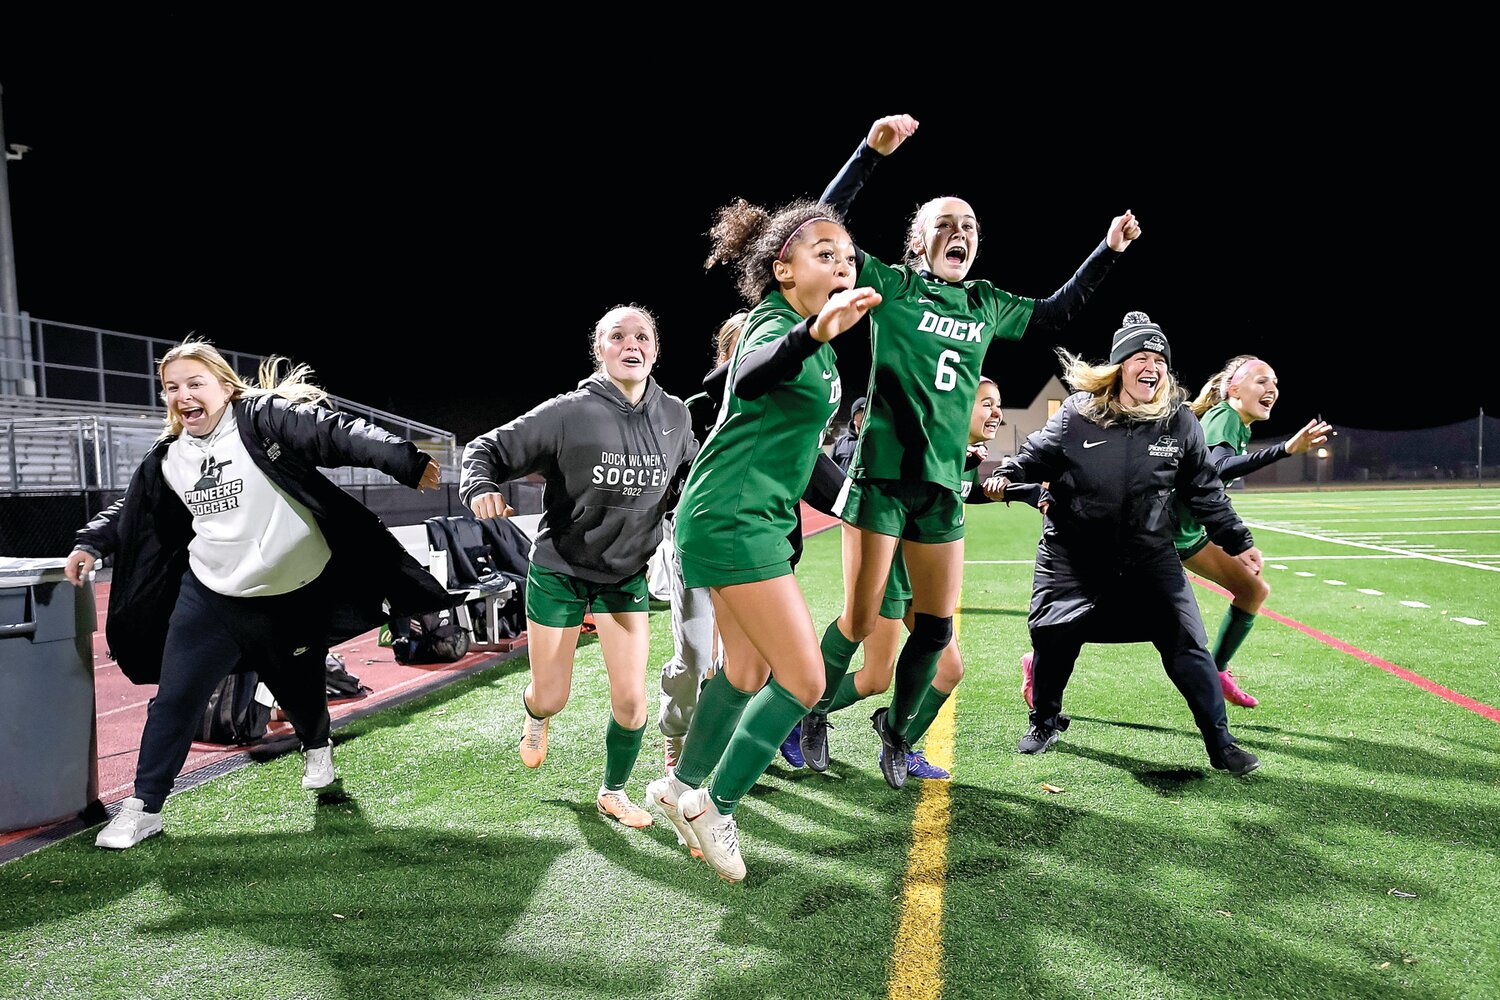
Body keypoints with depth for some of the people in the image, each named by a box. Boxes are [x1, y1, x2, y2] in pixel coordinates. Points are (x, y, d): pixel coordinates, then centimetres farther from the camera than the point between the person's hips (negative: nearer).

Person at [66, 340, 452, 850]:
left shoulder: (263, 418, -14)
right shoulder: (168, 458, 5)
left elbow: (338, 435, -26)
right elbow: (132, 510, 23)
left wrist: (406, 462, -37)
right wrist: (91, 543, 14)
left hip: (294, 595, -3)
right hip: (210, 597, 4)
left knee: (301, 690, 17)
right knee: (175, 698, 0)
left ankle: (318, 747, 50)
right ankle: (143, 807, 15)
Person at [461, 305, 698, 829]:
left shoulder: (675, 416, -6)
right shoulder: (569, 413, -19)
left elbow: (688, 472, 15)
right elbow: (487, 448, -15)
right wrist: (481, 488, -35)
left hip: (626, 575, 3)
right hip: (558, 572, -3)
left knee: (631, 699, -2)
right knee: (551, 699, 9)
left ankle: (613, 792, 27)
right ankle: (534, 716, 50)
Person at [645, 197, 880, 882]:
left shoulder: (796, 322, 9)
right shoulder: (775, 324, -19)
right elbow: (752, 375, -45)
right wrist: (814, 334, -63)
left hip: (757, 517, 10)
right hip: (733, 518, -10)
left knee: (747, 672, 17)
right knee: (804, 679, -8)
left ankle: (682, 786, 33)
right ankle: (712, 802, 7)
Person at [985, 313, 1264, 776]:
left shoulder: (1179, 422, -3)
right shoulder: (1078, 414, -9)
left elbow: (1205, 491, 6)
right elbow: (1036, 458, 0)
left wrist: (1237, 541, 8)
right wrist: (1006, 477, -19)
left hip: (1149, 556, 1)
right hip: (1072, 554, -1)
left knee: (1186, 645, -1)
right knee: (1052, 638, 0)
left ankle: (1220, 743, 16)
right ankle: (1045, 722, 28)